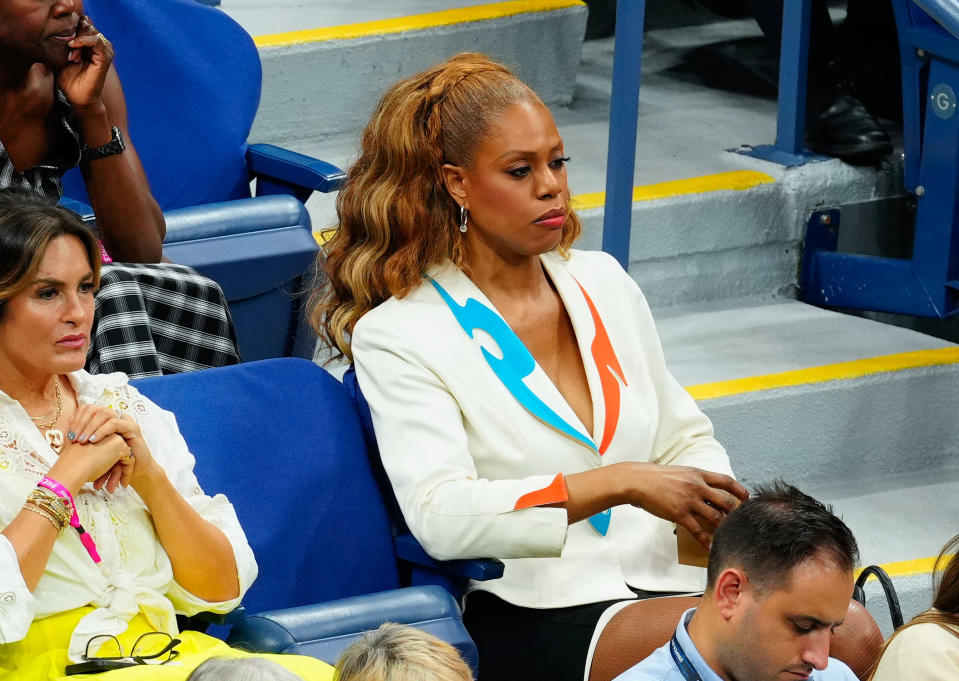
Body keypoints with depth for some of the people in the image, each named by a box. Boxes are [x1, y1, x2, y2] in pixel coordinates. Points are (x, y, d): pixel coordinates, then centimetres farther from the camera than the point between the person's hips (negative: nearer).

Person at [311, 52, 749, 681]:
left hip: (659, 580, 6)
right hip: (529, 614, -6)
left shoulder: (601, 283, 18)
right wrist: (622, 484, -23)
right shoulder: (401, 335, -2)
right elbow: (440, 515, -17)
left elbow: (683, 437, 26)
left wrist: (719, 505, 1)